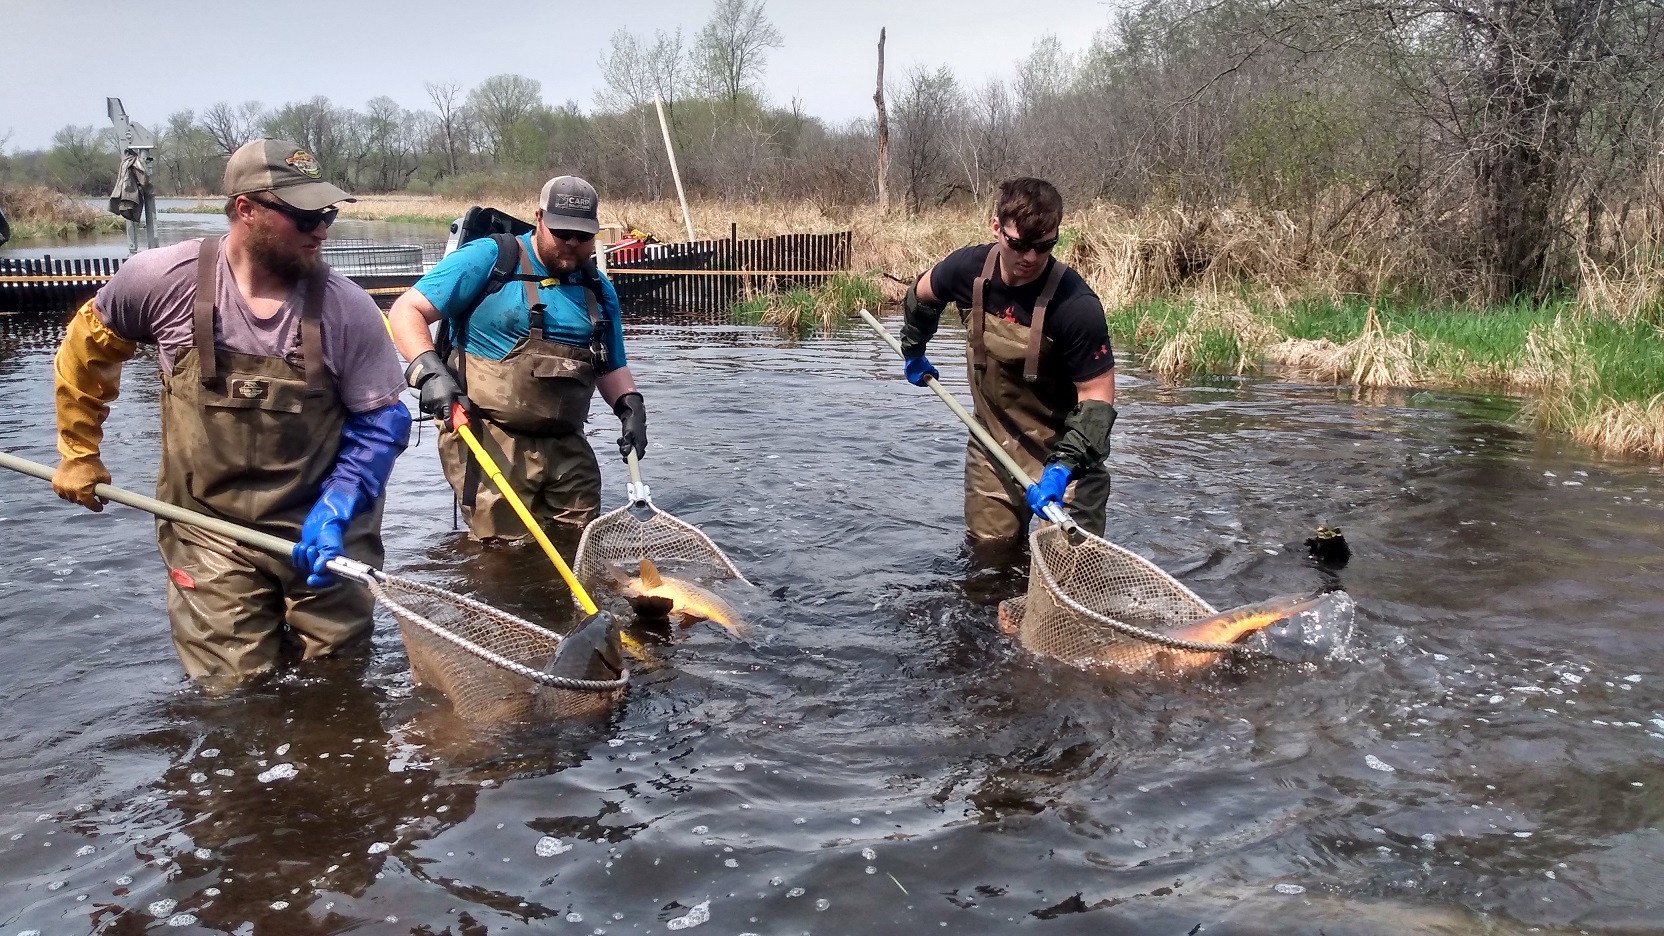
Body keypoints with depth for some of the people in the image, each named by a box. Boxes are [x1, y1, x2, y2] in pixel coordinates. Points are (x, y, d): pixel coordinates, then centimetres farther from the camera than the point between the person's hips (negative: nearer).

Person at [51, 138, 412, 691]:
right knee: (238, 691, 4)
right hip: (211, 526, 0)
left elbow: (382, 420, -8)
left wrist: (335, 512, -18)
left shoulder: (347, 308, -14)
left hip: (322, 527, 0)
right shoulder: (163, 280, -12)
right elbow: (86, 348, 7)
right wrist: (79, 453, 12)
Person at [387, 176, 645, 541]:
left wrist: (631, 407, 2)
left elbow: (610, 368, 23)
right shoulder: (488, 258, -4)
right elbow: (406, 311, -6)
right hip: (489, 440, -6)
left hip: (566, 446, 6)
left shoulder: (599, 290, 14)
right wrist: (429, 370, -23)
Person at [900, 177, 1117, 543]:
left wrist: (1064, 464, -35)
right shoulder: (968, 269, -12)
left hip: (1062, 447, -4)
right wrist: (913, 351, 25)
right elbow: (921, 295, 13)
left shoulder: (1076, 305, -27)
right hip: (992, 443, 5)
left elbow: (1098, 396, -22)